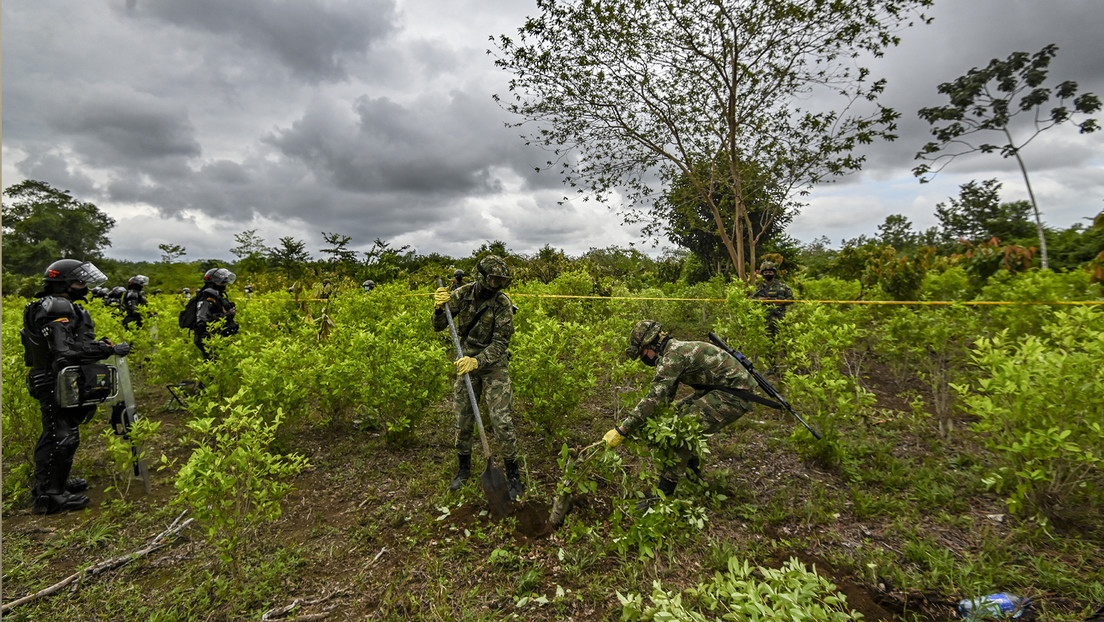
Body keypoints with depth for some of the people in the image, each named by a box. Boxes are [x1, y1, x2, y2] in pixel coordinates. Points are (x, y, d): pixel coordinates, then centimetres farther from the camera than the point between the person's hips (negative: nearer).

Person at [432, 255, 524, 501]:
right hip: (466, 363, 3)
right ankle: (463, 469, 33)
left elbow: (501, 343, -18)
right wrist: (439, 307, -23)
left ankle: (512, 474, 12)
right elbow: (438, 326, -2)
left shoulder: (502, 303, -17)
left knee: (502, 421, -7)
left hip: (494, 365, -3)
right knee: (463, 420, 10)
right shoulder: (462, 294, -7)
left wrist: (477, 361, -33)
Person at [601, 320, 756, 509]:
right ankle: (693, 465, 29)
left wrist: (622, 431, -26)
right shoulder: (675, 351, 11)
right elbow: (665, 396, 15)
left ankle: (664, 493, -14)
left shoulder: (673, 355, -21)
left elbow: (654, 398, -28)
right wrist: (643, 425, 9)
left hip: (736, 395, -11)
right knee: (678, 411, 16)